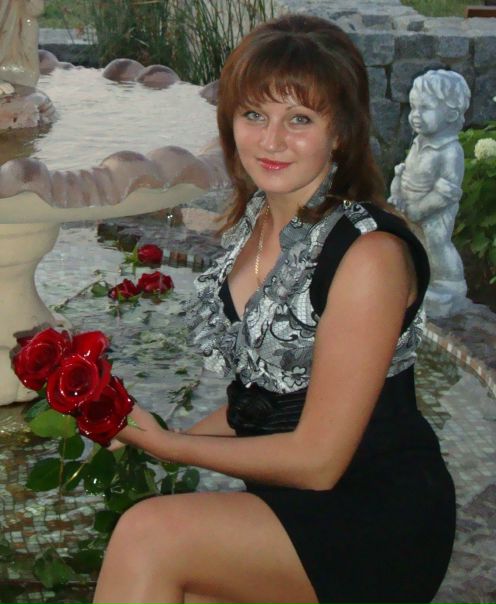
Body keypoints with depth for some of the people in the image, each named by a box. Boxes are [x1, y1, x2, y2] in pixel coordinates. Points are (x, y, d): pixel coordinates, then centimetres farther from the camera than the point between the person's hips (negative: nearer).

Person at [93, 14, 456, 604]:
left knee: (148, 534, -26)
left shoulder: (370, 253, -19)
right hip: (287, 502, 7)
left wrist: (165, 444, -8)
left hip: (381, 525, -7)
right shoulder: (254, 223, 6)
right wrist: (143, 442, 0)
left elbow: (316, 460, -17)